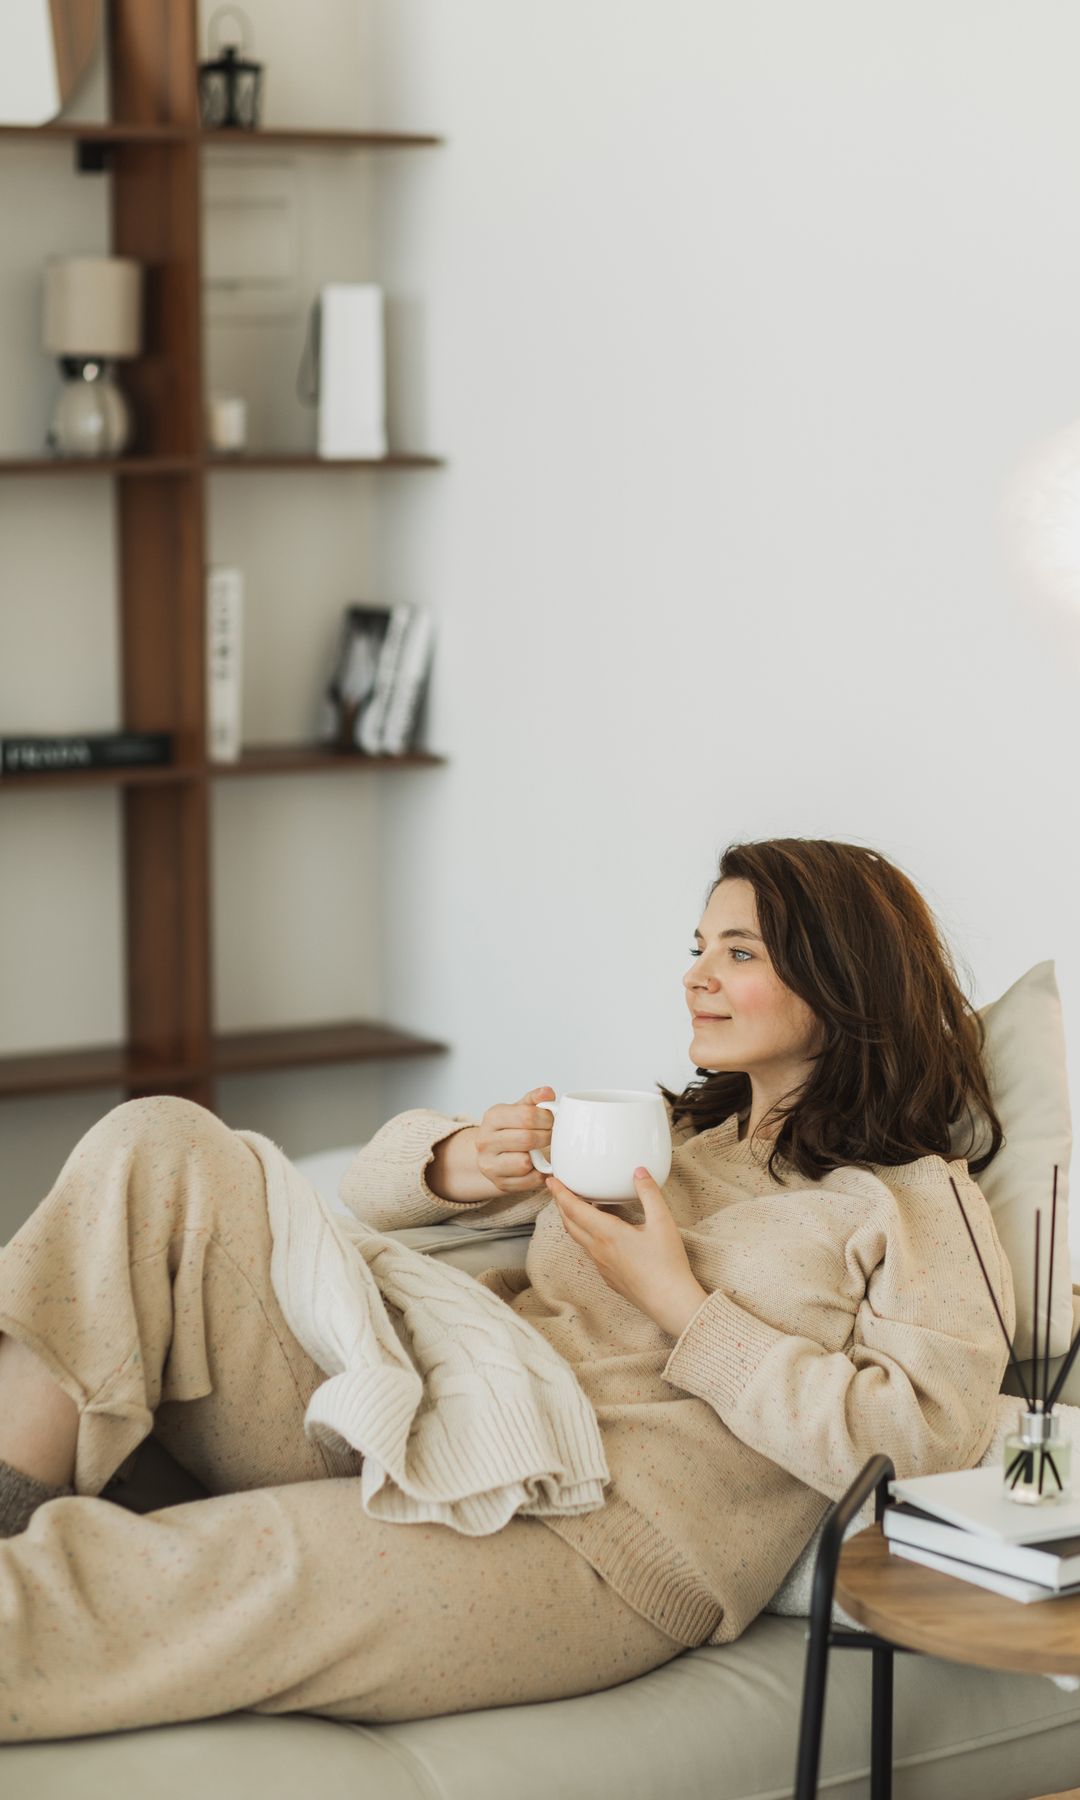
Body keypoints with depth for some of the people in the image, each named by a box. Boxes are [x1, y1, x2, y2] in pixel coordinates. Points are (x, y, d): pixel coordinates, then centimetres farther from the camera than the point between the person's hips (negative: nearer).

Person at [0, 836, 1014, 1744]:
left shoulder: (918, 1200, 9)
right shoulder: (660, 1132, 27)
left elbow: (926, 1438, -9)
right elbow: (372, 1184, 27)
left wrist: (680, 1305, -7)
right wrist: (462, 1163, 2)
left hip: (604, 1543, -7)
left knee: (284, 1573, -39)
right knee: (161, 1146, -10)